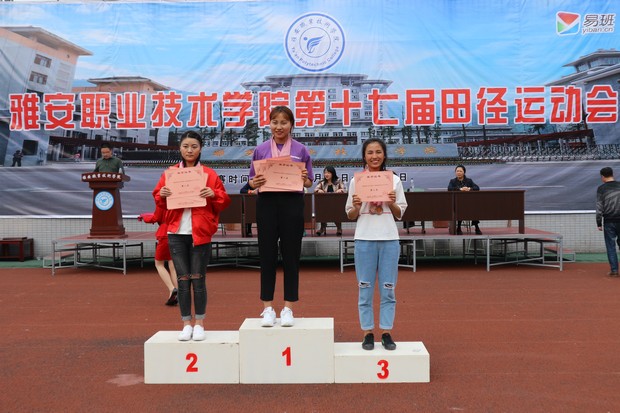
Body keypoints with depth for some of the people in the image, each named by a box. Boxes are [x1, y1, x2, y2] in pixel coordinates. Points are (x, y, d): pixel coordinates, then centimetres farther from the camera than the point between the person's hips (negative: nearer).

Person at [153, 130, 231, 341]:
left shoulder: (210, 174, 4)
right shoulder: (169, 173, 9)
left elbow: (224, 201, 5)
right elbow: (159, 202, 14)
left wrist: (214, 195, -14)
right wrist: (162, 195, -8)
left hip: (201, 233, -2)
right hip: (177, 233, 2)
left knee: (198, 279, 1)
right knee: (182, 280, 3)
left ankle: (199, 324, 13)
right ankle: (186, 324, 12)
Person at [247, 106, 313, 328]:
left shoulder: (301, 150, 6)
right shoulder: (260, 150, 7)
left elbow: (309, 183, 8)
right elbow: (252, 181, 9)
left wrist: (304, 180, -14)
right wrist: (255, 182, -13)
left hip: (292, 203, 0)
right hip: (267, 203, 1)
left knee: (291, 255, 4)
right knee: (267, 254, 3)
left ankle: (288, 309, 13)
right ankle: (268, 308, 12)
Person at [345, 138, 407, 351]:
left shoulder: (394, 180, 6)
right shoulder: (356, 181, 4)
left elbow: (399, 214, 10)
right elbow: (350, 216, 8)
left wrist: (392, 203, -10)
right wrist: (356, 206, -12)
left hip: (389, 239, 1)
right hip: (364, 239, 0)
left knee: (388, 289, 4)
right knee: (365, 289, 4)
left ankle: (387, 333, 14)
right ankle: (368, 333, 12)